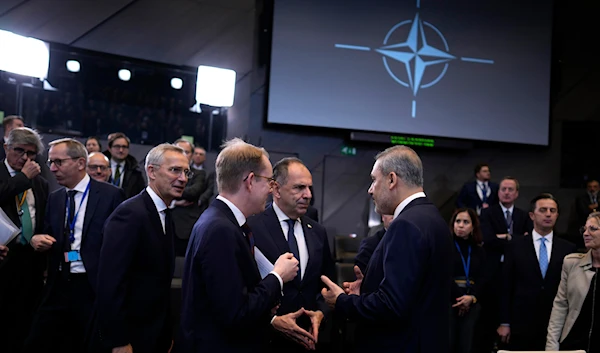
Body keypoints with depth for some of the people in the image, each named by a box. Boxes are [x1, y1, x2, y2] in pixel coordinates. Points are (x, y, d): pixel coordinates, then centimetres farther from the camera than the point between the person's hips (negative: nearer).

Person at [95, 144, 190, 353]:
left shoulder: (165, 216, 9)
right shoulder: (130, 214, -19)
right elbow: (110, 283, -24)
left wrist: (167, 333, 10)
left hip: (157, 333, 8)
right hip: (131, 336, -8)